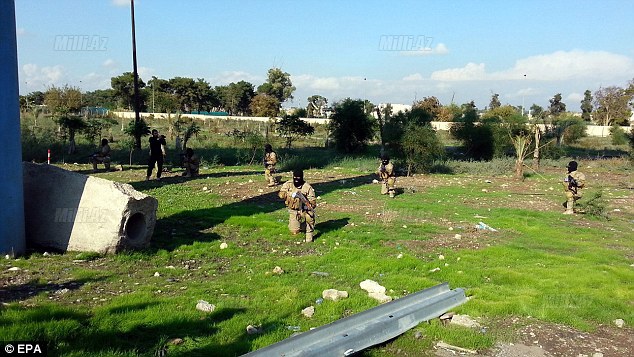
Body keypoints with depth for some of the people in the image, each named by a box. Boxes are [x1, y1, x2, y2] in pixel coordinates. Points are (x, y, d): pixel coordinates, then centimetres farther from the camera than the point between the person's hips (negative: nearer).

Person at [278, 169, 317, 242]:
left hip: (304, 209, -1)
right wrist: (292, 194, -29)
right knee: (294, 231, -12)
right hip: (294, 211, 2)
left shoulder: (307, 187, -11)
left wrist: (308, 205, -33)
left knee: (310, 214, -36)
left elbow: (313, 202, -12)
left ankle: (309, 235, -14)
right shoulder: (288, 184, -4)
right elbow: (281, 194, -16)